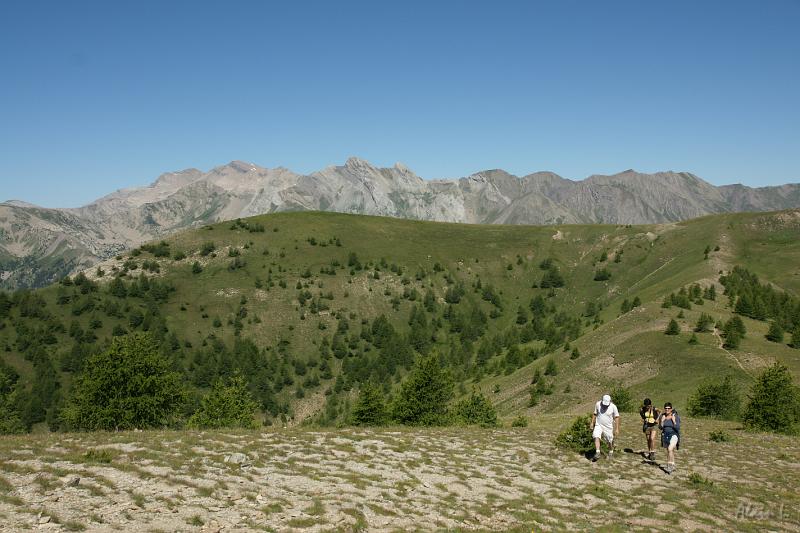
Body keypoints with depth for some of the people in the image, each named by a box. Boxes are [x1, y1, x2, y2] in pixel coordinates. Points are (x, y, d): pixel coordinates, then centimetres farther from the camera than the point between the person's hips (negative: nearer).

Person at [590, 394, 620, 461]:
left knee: (610, 441, 10)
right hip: (598, 425, 1)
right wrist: (592, 423, 10)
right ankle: (597, 453, -20)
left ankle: (611, 452, 37)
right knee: (596, 437, -20)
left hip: (608, 427, -1)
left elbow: (616, 417, -6)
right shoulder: (598, 404, -7)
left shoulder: (613, 407, -13)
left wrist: (617, 429, -8)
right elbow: (595, 414, 8)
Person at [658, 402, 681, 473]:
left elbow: (678, 428, -16)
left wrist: (674, 421, -26)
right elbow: (660, 427, -3)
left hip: (674, 435, -5)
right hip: (665, 435, 5)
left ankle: (670, 466, -17)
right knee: (669, 451, 17)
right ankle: (673, 466, 34)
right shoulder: (662, 416, -3)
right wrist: (662, 421, -17)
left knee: (670, 449, -26)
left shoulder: (676, 416, -13)